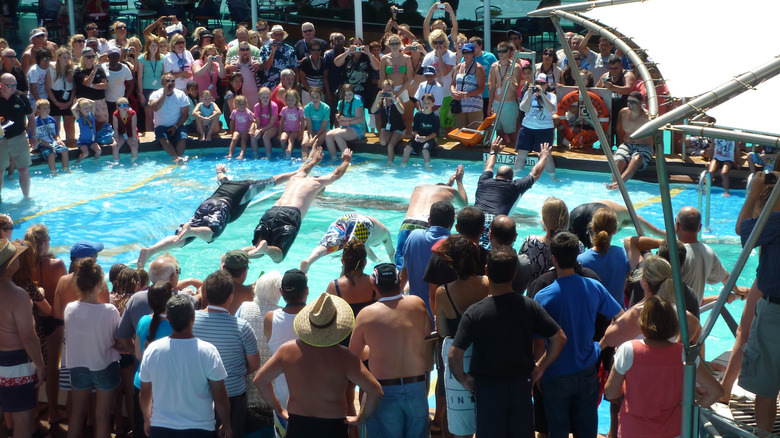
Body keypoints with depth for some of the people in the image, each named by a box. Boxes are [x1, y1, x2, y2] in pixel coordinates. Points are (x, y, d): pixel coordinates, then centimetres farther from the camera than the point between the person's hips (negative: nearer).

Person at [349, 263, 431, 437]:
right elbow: (427, 330, 18)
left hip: (384, 392, -2)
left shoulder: (366, 314, -9)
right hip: (417, 389, 3)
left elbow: (355, 354, 3)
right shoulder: (417, 304, -1)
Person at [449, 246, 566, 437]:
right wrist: (540, 367, 3)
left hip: (488, 389, -2)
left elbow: (455, 354, -23)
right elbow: (559, 338, -6)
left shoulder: (475, 312, -18)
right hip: (522, 386, 3)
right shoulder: (529, 306, -10)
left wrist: (463, 379, -6)